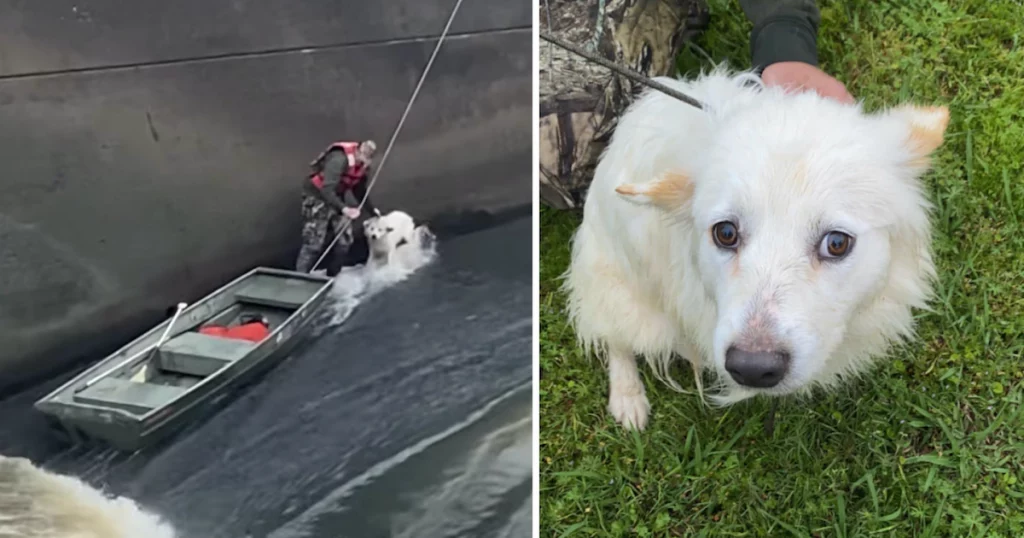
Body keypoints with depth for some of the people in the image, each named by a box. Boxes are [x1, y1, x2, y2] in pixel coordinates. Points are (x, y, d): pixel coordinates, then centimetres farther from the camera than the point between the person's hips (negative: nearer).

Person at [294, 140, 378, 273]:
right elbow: (327, 190, -39)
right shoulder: (339, 159, -31)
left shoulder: (362, 166, -5)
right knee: (314, 243, -11)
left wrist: (372, 210, 4)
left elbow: (359, 190, 10)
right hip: (316, 196, -8)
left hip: (335, 198, 8)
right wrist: (344, 208, -49)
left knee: (345, 239, 4)